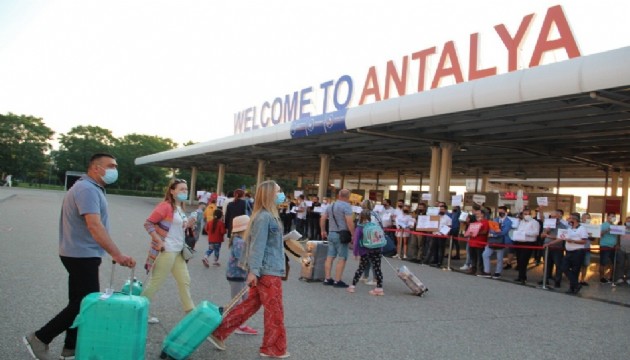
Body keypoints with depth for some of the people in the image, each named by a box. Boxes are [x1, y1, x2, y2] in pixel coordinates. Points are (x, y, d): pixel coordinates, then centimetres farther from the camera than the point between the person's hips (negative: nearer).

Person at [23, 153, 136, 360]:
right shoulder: (87, 189, -20)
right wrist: (117, 254, -38)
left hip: (80, 255, 11)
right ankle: (40, 338, 3)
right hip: (82, 256, -11)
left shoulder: (90, 188, 14)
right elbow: (94, 226, -31)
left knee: (80, 302, 14)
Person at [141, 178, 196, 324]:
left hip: (178, 251, 9)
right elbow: (148, 223, -17)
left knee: (185, 281, 13)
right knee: (156, 282, -1)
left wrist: (188, 226, 4)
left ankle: (190, 312, 21)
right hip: (166, 251, -9)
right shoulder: (165, 206, -13)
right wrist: (159, 241, -21)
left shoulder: (181, 209, 14)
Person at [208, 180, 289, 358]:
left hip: (267, 270, 10)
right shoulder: (264, 217, -18)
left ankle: (218, 332, 19)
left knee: (251, 304, 14)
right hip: (268, 271, -10)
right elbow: (257, 245, -21)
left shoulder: (269, 216, 14)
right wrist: (253, 270, -23)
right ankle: (273, 348, 16)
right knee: (274, 310, 3)